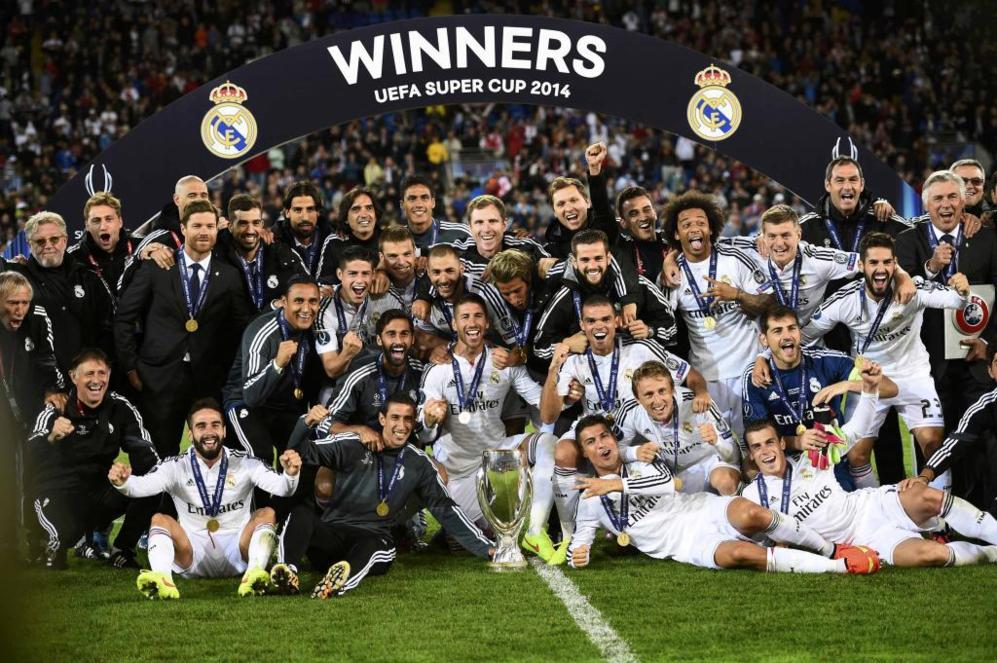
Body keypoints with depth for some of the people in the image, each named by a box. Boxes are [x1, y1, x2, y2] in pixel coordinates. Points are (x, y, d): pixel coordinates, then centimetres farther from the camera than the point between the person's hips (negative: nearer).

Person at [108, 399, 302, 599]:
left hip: (237, 551, 0)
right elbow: (142, 485, -18)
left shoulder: (245, 464, 0)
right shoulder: (176, 467, 0)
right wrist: (122, 482, -41)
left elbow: (280, 487, -15)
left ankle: (254, 576, -46)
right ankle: (161, 580, -49)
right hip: (193, 555, 0)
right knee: (160, 520, -22)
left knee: (267, 513, -21)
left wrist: (290, 475, -40)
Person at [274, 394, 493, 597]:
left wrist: (483, 547, 11)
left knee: (370, 547, -38)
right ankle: (288, 571, -56)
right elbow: (304, 451, -1)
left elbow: (445, 508, 16)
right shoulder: (352, 445, 4)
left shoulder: (419, 463, 12)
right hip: (330, 532, 0)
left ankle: (343, 578, -70)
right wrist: (306, 423, -24)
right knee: (301, 512, -32)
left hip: (374, 540, 0)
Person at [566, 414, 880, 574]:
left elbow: (667, 481, -8)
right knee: (741, 553, -35)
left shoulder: (641, 466, 12)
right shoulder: (591, 502, 11)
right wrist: (577, 556, -14)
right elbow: (579, 542, 9)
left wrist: (619, 484, -14)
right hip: (686, 546, -1)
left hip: (706, 510, 1)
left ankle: (831, 551, -16)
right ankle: (839, 567, -33)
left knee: (752, 515, -35)